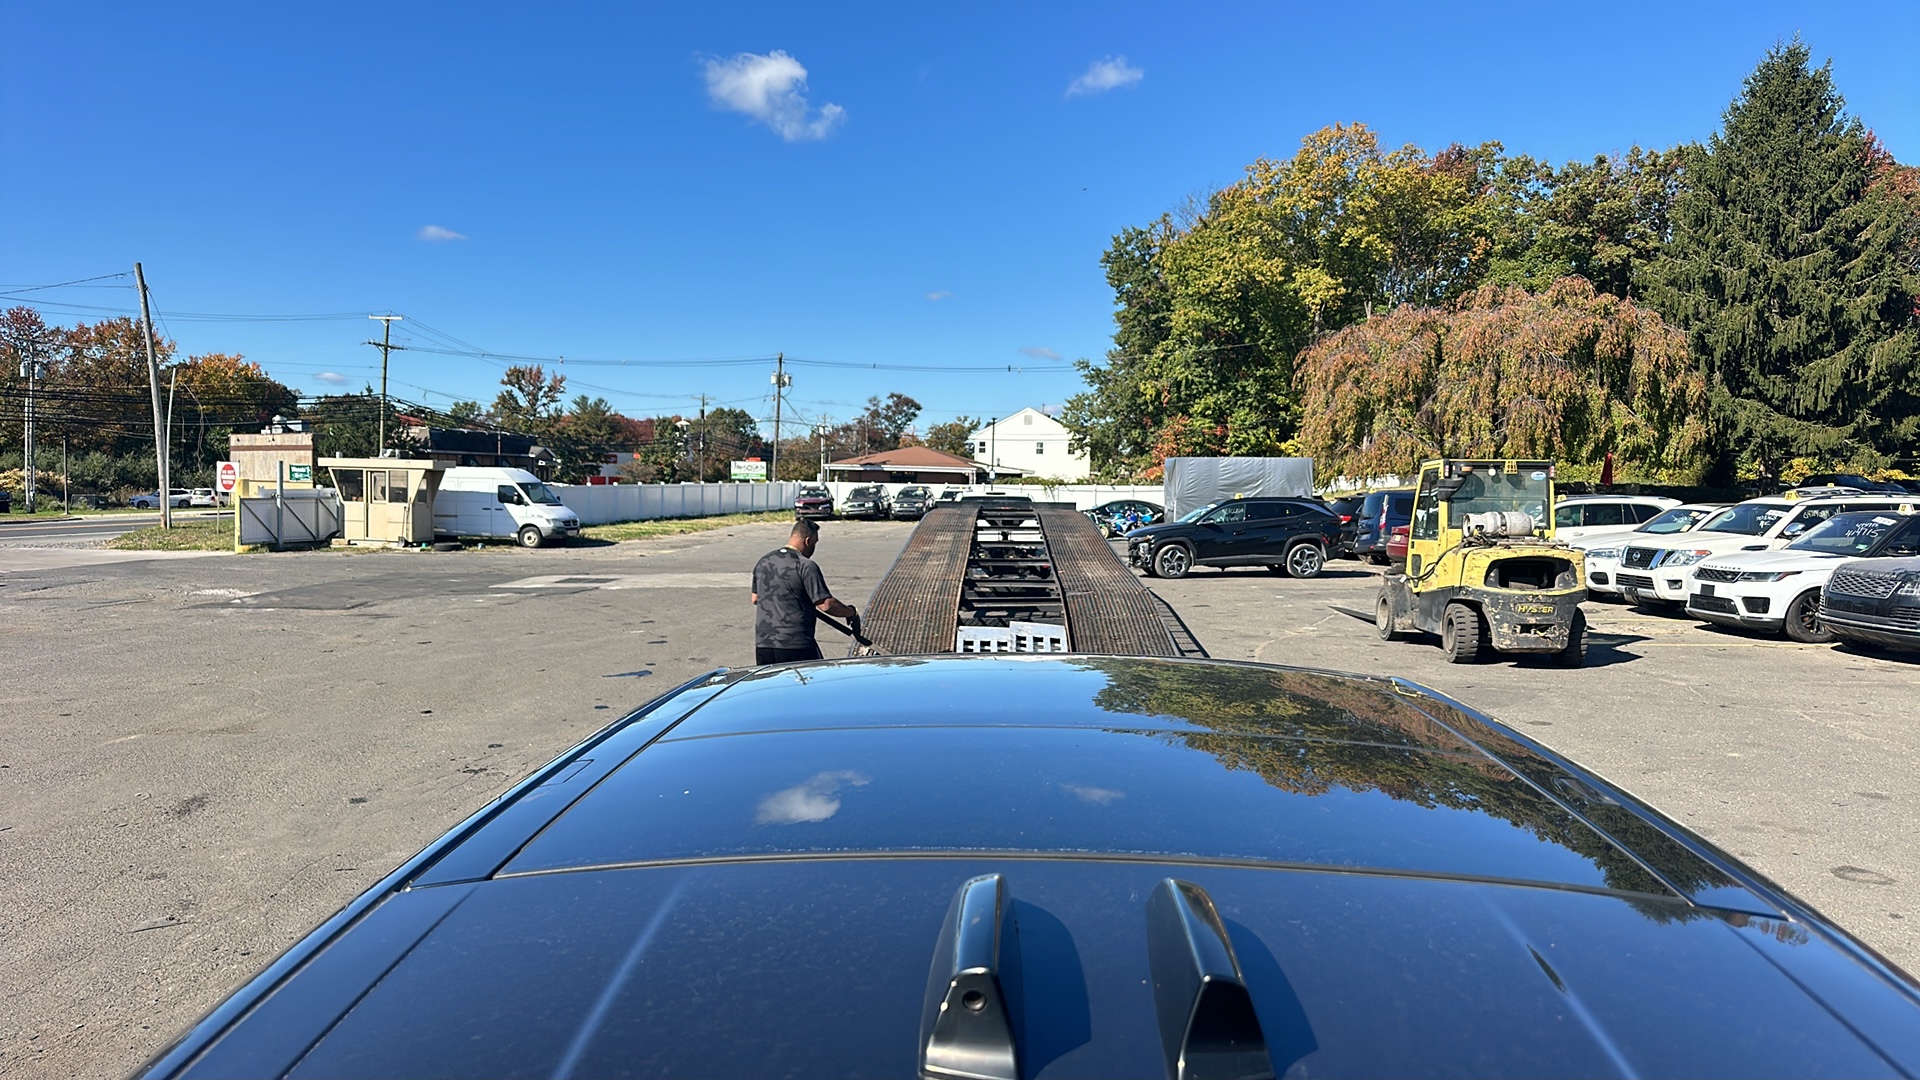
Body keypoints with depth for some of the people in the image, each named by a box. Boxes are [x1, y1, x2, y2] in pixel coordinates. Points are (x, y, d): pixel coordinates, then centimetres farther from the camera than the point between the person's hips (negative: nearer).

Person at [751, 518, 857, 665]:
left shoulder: (763, 562, 10)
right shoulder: (806, 566, -12)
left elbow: (755, 599, 21)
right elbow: (826, 604, -17)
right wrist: (850, 612, -2)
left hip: (763, 644, 6)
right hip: (796, 645, -6)